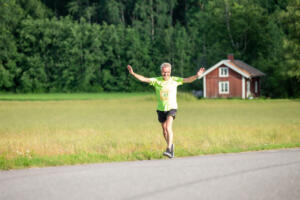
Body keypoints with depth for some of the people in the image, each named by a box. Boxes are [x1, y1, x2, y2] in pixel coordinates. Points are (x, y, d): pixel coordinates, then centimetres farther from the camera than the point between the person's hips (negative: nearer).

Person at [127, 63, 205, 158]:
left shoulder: (174, 80, -3)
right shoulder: (157, 81, -1)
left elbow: (187, 80, -11)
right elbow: (144, 79, -6)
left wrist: (196, 76, -28)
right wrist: (133, 73, -18)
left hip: (171, 108, -3)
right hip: (161, 109, 3)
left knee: (168, 127, -21)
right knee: (164, 130, 12)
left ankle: (168, 149, -26)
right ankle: (171, 145, 35)